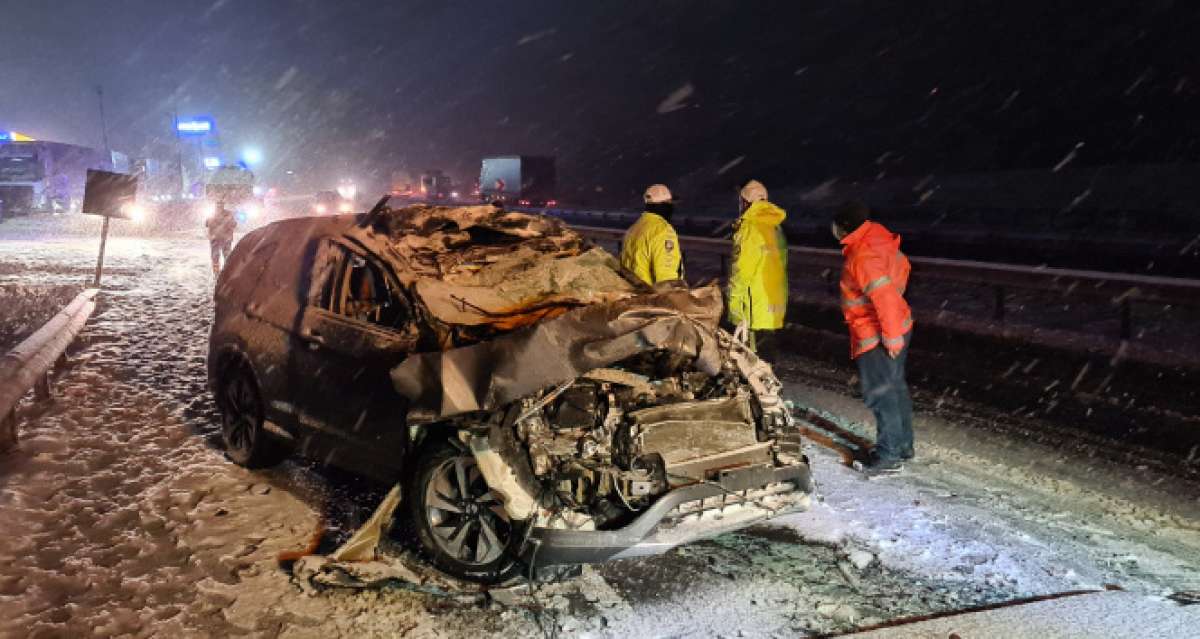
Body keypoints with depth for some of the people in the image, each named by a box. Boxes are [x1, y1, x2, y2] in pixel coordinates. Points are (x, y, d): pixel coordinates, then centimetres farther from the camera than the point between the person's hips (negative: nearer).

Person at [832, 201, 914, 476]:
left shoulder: (862, 257, -26)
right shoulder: (878, 238, 5)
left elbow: (884, 297, -30)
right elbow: (902, 267, 20)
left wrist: (892, 337, -23)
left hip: (876, 338, -10)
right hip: (897, 325, 10)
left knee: (880, 394, 1)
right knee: (895, 388, 20)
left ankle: (890, 456, 11)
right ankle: (903, 445, 33)